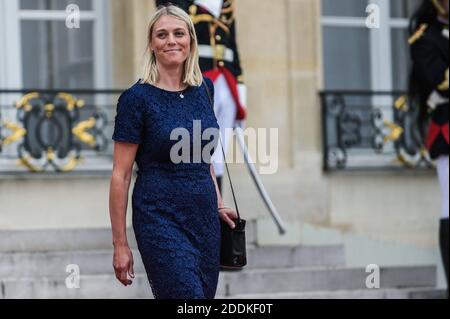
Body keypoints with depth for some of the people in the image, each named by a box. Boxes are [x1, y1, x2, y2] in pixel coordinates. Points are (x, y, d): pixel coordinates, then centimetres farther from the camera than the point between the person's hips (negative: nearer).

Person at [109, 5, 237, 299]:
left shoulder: (204, 88, 9)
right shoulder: (137, 98, -8)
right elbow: (120, 175, -7)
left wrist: (218, 203, 15)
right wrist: (120, 244, -8)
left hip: (205, 219, 6)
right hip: (161, 221, -6)